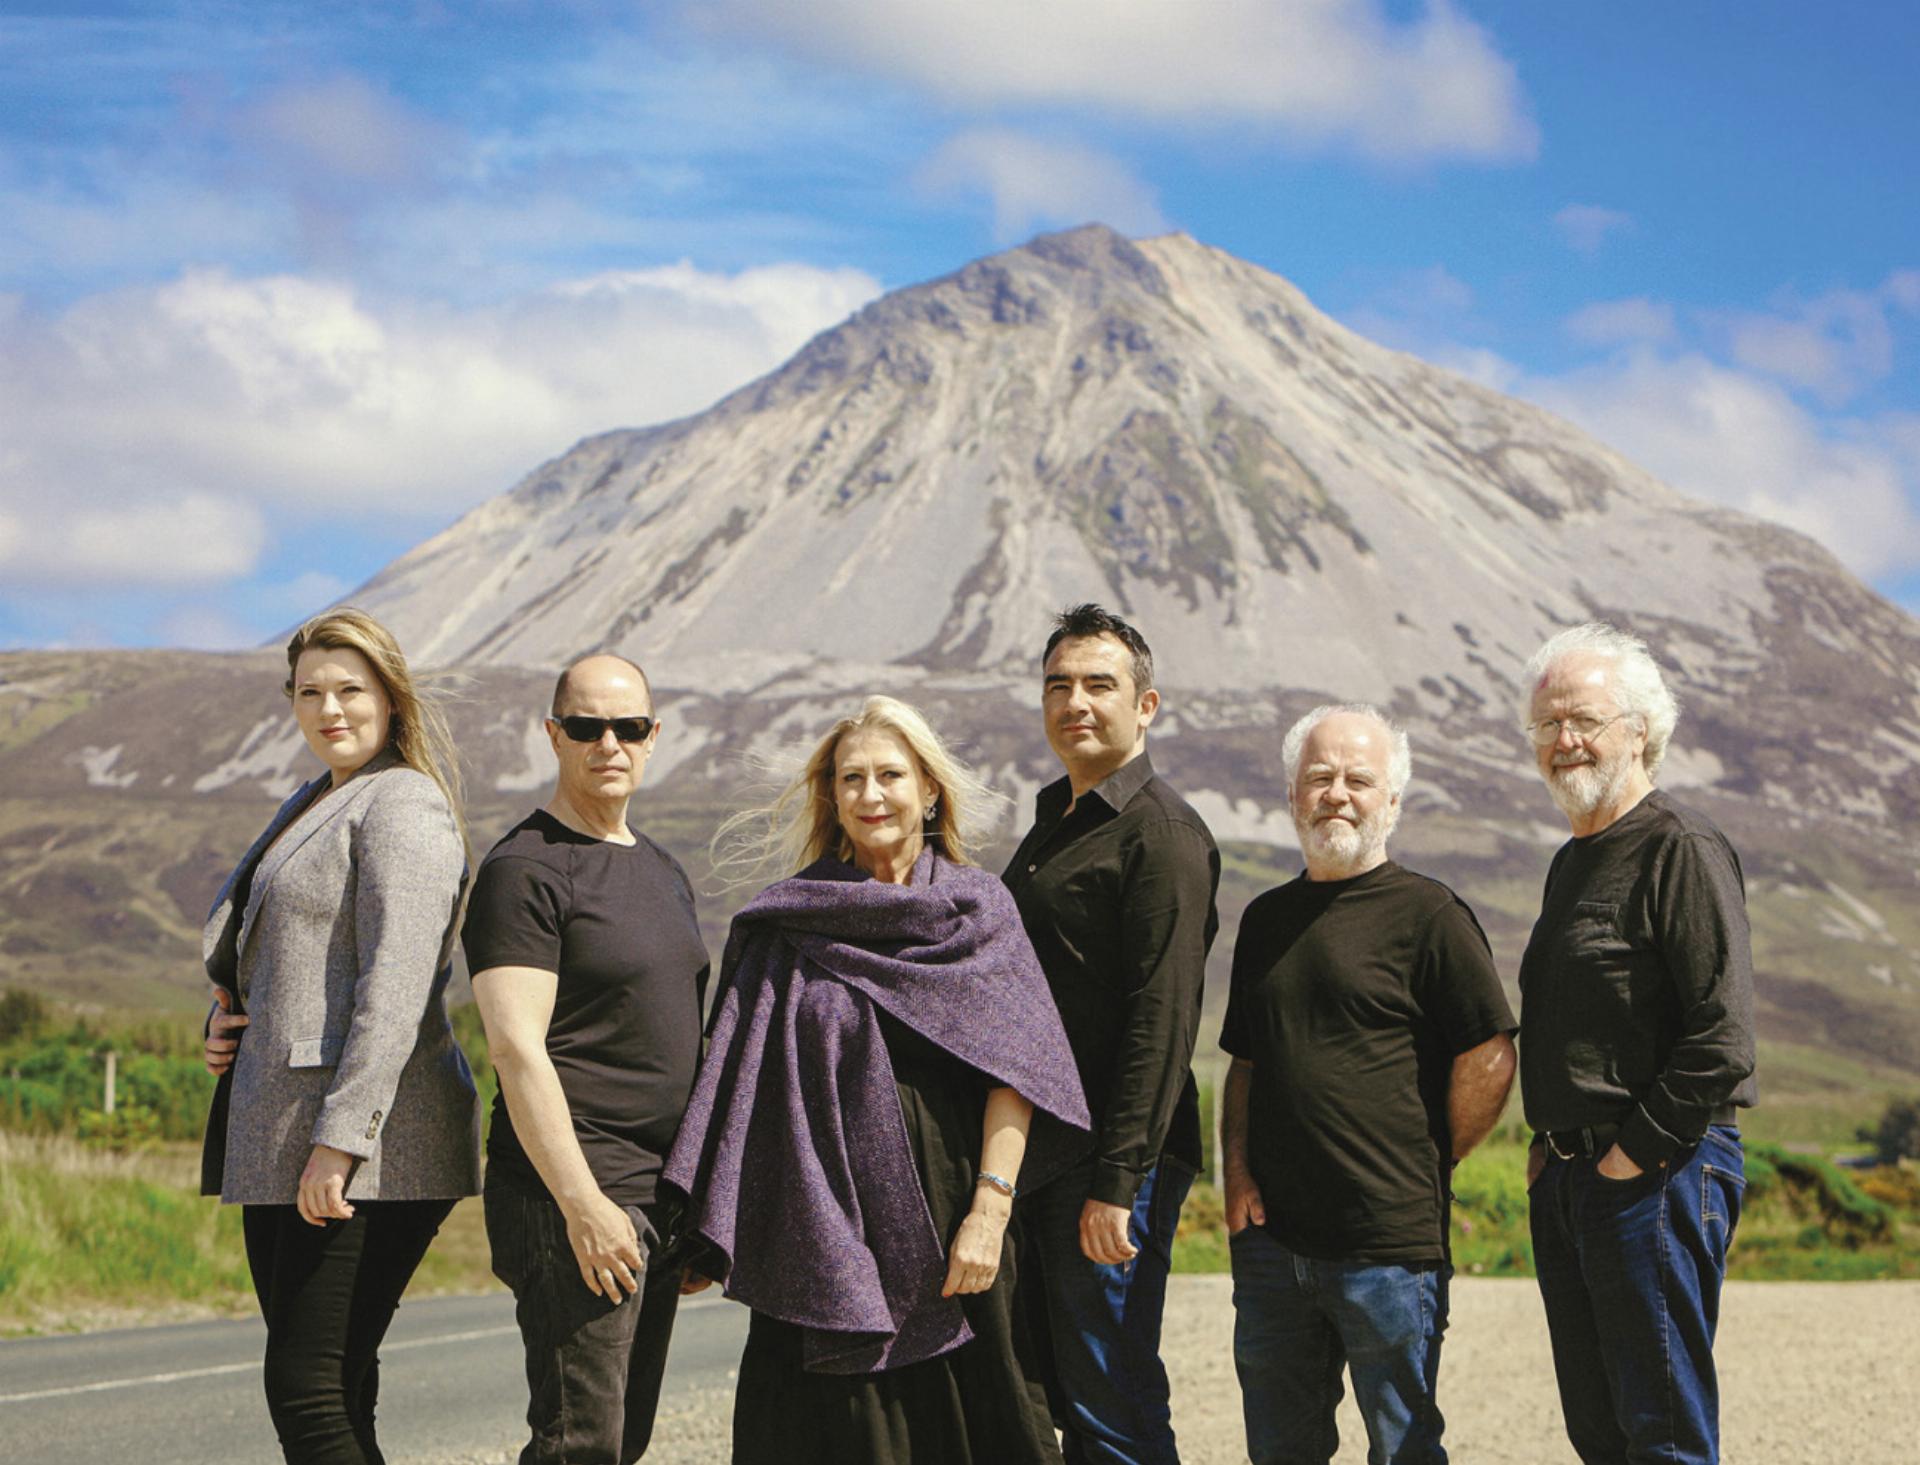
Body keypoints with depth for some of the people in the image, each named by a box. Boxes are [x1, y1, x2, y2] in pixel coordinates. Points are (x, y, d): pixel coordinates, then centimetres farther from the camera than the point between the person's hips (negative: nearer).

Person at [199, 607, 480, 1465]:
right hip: (277, 1145, 10)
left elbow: (395, 988, -19)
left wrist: (341, 1138, -24)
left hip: (367, 1151, -10)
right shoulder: (312, 807, 21)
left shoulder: (403, 807, -9)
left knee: (310, 1393, -12)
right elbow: (262, 957, 31)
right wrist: (223, 1023, 8)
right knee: (311, 1392, 10)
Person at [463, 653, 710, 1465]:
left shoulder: (663, 871, 18)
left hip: (658, 1192, 8)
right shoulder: (524, 870, -9)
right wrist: (583, 1202, -22)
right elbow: (518, 1049, -17)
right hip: (570, 1192, -8)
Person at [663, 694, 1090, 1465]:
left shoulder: (979, 908, 6)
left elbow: (1013, 1069, -2)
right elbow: (741, 1079, 6)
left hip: (944, 1227, 0)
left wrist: (990, 1209, -13)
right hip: (823, 1232, 0)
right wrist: (718, 1232, -1)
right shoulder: (784, 924, 8)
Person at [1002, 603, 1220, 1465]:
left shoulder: (1162, 834, -11)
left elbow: (1162, 1020, -18)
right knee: (1061, 1394, 13)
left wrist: (1115, 1181, -22)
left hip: (1113, 1164, -9)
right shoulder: (1052, 824, 18)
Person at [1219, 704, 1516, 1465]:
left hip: (1388, 1242, -6)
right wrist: (1237, 1168, 6)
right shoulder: (1267, 918, 15)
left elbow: (1491, 1058, -7)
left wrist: (1426, 1168, -2)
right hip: (1273, 1235, 6)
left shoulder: (1427, 914, -5)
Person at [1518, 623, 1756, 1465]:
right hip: (1568, 1176, 9)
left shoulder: (1681, 849, -11)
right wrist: (1551, 1145, 13)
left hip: (1660, 1169, -9)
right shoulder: (1572, 863, 18)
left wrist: (1635, 1153, -16)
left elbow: (1721, 1038, -19)